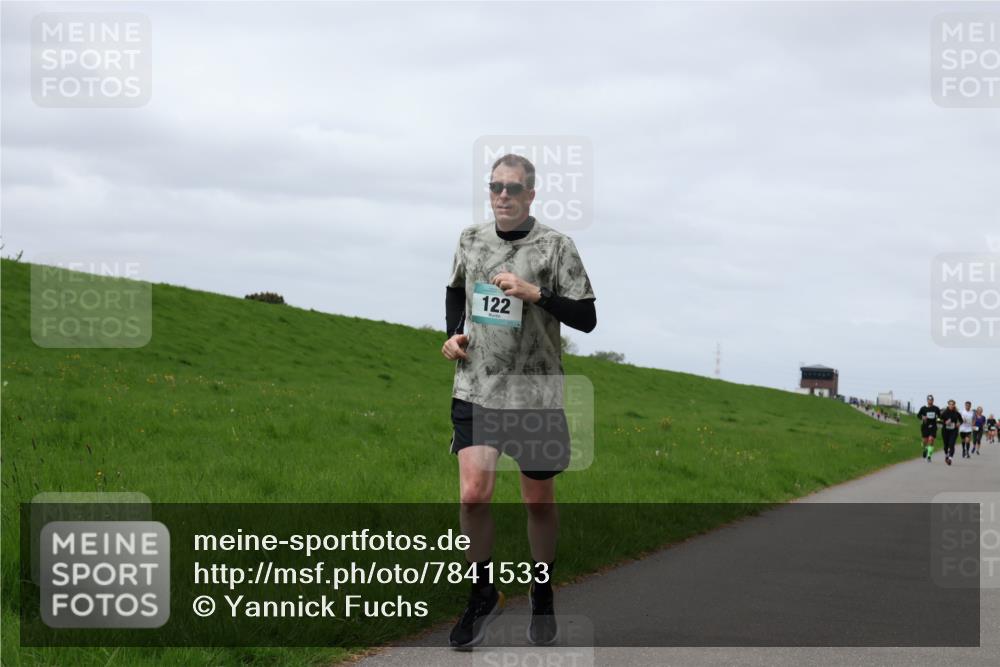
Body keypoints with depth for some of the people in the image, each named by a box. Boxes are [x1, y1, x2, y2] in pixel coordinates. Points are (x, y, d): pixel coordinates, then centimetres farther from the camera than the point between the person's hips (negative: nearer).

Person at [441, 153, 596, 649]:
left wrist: (535, 293, -20)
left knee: (539, 500, 9)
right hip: (476, 389, 2)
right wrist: (453, 334, 8)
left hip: (536, 394, -2)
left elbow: (586, 318, -8)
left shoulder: (555, 246, -5)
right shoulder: (470, 239, 7)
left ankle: (541, 592, 30)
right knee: (474, 493, -13)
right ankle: (483, 594, 7)